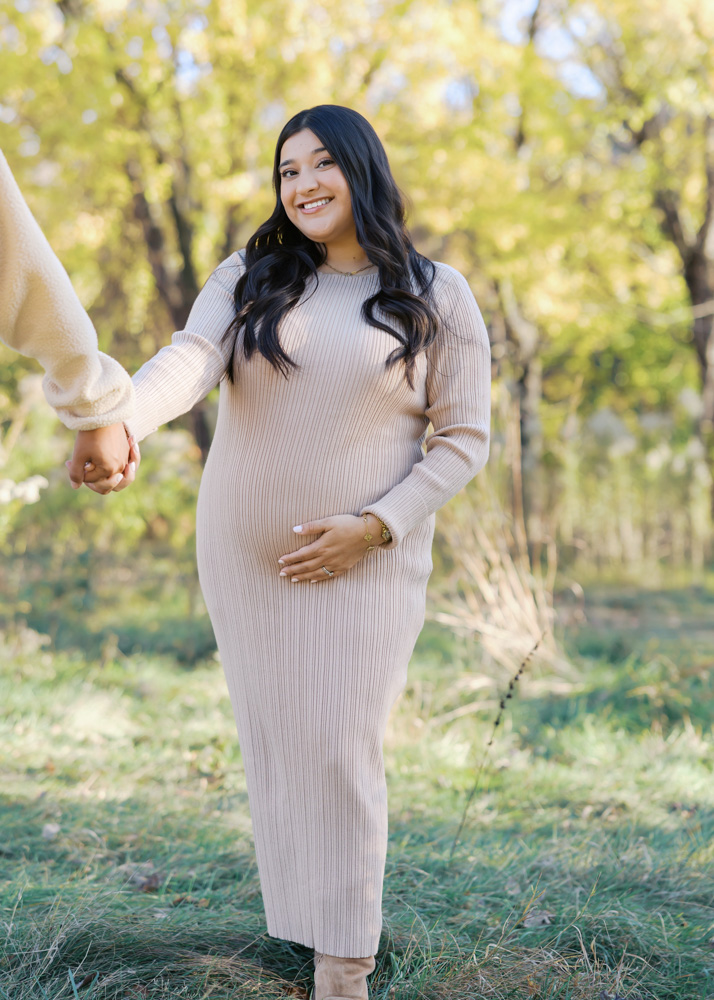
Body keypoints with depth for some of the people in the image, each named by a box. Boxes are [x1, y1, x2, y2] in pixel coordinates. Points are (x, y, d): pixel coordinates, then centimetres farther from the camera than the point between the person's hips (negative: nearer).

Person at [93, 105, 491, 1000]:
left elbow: (464, 438, -3)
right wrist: (116, 420, -40)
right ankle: (300, 912, 26)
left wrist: (375, 525, -16)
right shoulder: (249, 278, 1)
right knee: (273, 740, 9)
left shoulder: (437, 297, -3)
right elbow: (190, 362, -17)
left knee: (341, 752, -7)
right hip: (244, 554, 3)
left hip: (365, 563, -3)